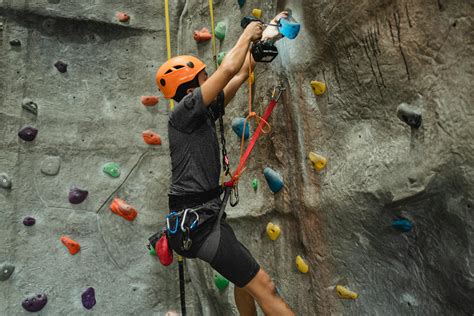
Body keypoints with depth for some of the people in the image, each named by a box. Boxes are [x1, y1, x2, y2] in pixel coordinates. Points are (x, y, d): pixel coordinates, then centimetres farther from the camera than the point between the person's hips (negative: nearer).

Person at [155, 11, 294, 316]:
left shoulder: (205, 112, 14)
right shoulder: (183, 111, -10)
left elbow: (240, 75, 20)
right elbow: (229, 68, -15)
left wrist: (261, 38, 25)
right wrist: (247, 34, 2)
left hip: (202, 217, 10)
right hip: (196, 220, -10)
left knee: (245, 277, 26)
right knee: (264, 287, -9)